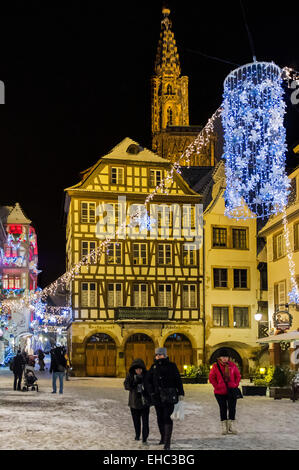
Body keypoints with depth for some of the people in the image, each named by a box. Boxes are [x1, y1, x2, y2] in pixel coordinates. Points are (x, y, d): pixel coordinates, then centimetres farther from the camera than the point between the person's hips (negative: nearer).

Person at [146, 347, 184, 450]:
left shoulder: (171, 366, 0)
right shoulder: (154, 367, 7)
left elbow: (178, 380, 2)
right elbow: (148, 380, 10)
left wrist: (180, 393, -2)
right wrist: (151, 392, -1)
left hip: (169, 396, -4)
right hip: (157, 397, 4)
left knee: (167, 418, -10)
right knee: (160, 418, 12)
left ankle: (167, 442, -10)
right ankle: (163, 438, 27)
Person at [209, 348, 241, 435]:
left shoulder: (232, 365, 2)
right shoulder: (215, 366, -3)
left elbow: (238, 376, 10)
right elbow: (211, 378, 0)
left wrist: (235, 385, -1)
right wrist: (217, 386, -9)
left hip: (231, 391, 1)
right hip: (220, 392, -1)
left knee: (232, 408, -1)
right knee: (223, 408, 4)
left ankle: (232, 427, 9)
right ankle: (224, 428, 12)